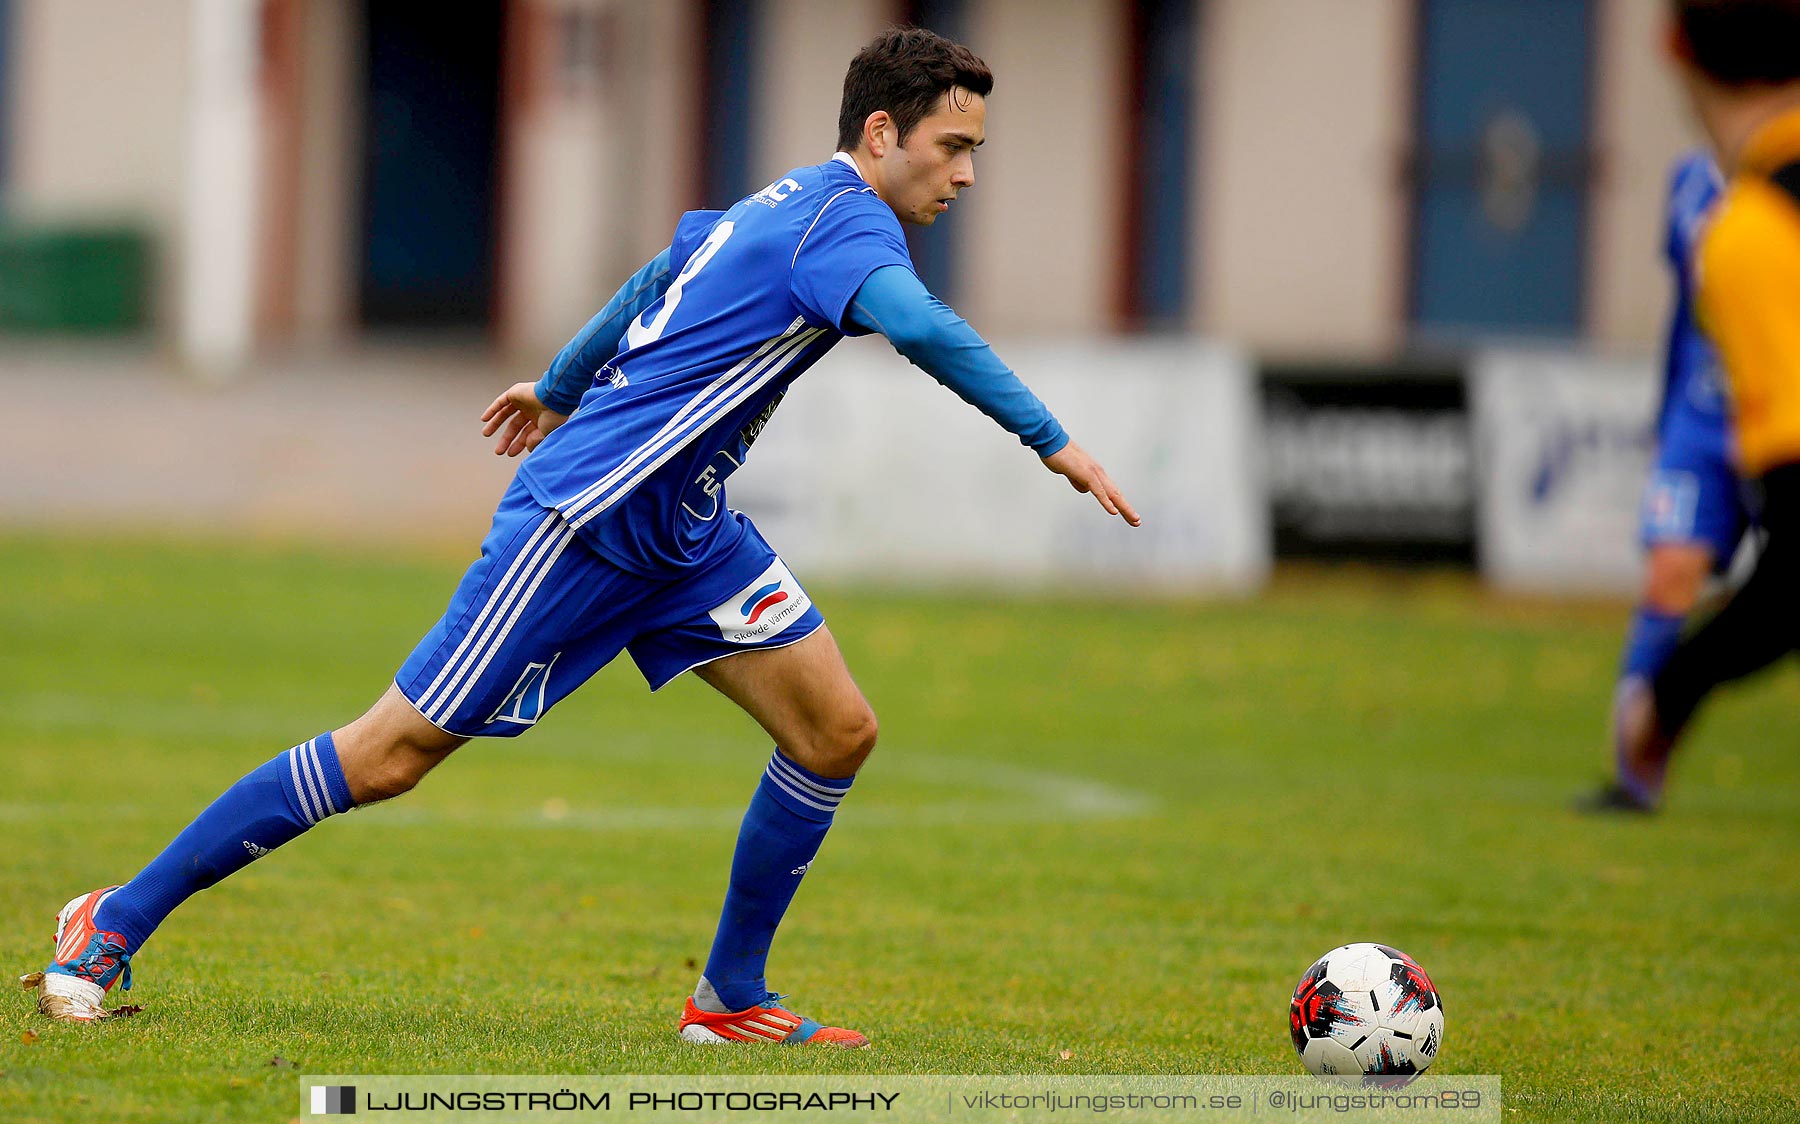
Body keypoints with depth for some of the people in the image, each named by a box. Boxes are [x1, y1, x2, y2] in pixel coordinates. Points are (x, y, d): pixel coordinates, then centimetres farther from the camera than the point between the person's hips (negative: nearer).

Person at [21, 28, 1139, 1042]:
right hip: (583, 524, -10)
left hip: (682, 529, 10)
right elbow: (924, 329, -38)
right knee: (392, 755, -6)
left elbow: (651, 284, 28)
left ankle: (731, 998, 10)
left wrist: (559, 390, 43)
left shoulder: (787, 205, 12)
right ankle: (116, 922, 3)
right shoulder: (845, 220, -17)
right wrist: (1055, 443, -39)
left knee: (837, 732, 0)